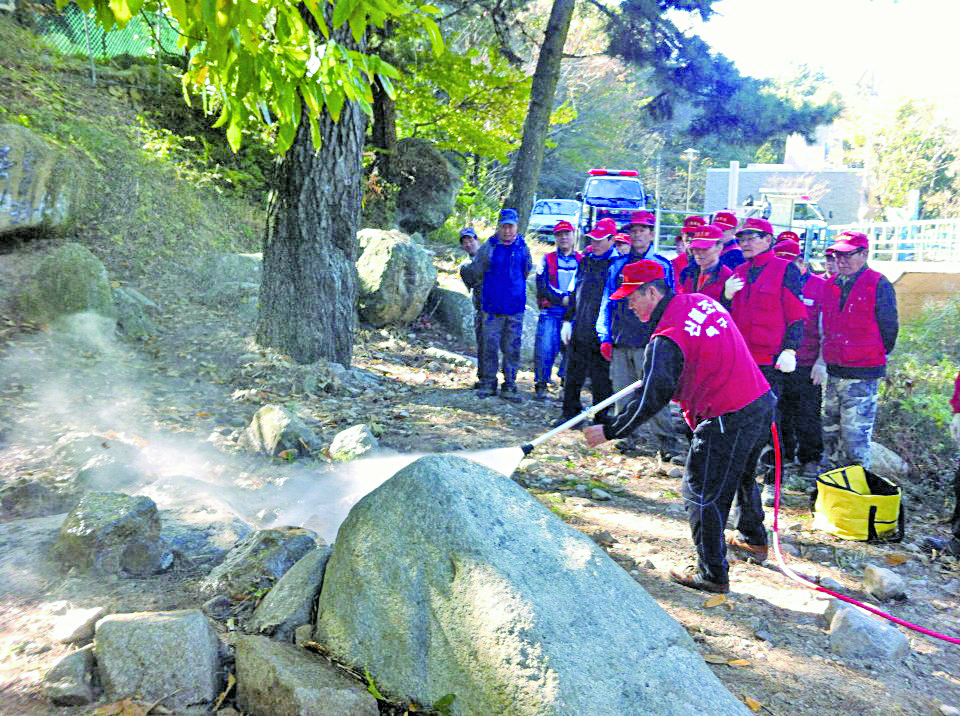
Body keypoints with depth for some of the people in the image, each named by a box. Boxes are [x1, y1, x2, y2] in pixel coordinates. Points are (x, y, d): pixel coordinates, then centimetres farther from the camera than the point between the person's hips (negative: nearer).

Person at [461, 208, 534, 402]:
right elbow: (474, 273, 8)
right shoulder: (488, 248, -2)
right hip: (492, 308, -2)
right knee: (490, 346, 2)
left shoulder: (523, 248, 5)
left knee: (512, 349, 5)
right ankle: (489, 384, 16)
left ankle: (509, 387, 14)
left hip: (515, 308, 2)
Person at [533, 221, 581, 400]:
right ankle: (541, 385, 3)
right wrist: (562, 299, -10)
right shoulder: (547, 259, 11)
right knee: (544, 348, -8)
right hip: (550, 312, -1)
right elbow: (542, 286, 0)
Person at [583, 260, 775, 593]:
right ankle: (753, 540, 51)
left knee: (702, 494, 4)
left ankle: (713, 575, 14)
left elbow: (652, 399, -22)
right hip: (762, 402, 10)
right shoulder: (702, 301, 6)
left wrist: (609, 431, -16)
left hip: (726, 421, -10)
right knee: (741, 475, 30)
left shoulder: (666, 339, -20)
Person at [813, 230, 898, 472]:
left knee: (855, 436, -4)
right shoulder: (831, 285, 11)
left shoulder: (879, 285, -8)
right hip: (833, 371, 7)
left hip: (862, 376, -7)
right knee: (830, 433, 17)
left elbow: (889, 328, -4)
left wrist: (876, 358, 3)